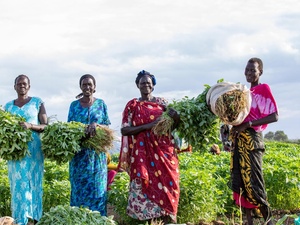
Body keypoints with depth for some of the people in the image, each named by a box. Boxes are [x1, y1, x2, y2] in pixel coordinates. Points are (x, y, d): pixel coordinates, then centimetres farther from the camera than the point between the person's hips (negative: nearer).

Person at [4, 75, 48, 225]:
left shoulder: (37, 103, 4)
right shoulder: (8, 106, 14)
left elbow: (45, 126, 0)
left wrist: (30, 126, -18)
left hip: (33, 149, -3)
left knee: (32, 183, -4)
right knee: (17, 184, -2)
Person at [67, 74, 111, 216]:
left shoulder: (101, 104, 7)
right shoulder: (74, 105, 9)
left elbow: (107, 125, 4)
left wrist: (96, 125, -17)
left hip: (96, 152, -1)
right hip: (79, 152, 1)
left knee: (97, 186, -1)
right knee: (79, 187, 1)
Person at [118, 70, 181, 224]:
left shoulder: (162, 102, 10)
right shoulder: (133, 105, 3)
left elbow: (173, 126, 14)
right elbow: (124, 130, -4)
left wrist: (176, 118, -11)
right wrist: (147, 126, -15)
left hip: (164, 151, 2)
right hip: (142, 154, -2)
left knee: (166, 184, -3)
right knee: (146, 186, -4)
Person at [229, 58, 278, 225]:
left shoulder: (264, 89, -4)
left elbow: (274, 116, -12)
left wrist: (247, 124, -18)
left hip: (252, 139, -8)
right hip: (239, 140, 8)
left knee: (254, 181, -10)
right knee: (241, 182, 6)